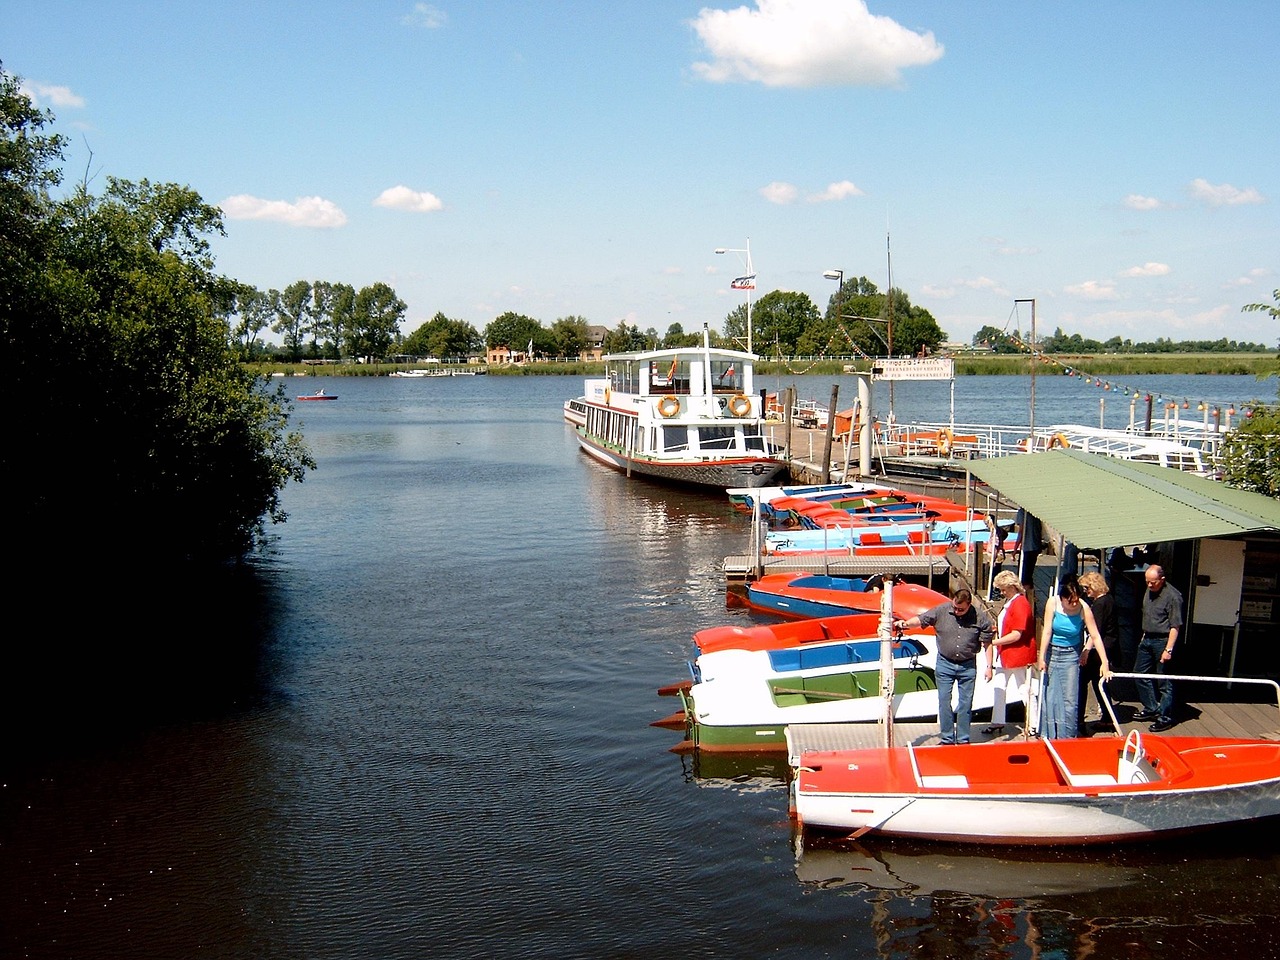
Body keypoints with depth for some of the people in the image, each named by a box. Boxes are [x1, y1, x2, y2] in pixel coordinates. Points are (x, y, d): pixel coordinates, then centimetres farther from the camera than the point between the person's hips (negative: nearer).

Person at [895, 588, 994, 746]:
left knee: (966, 703, 7)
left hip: (968, 666, -1)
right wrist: (906, 623, -28)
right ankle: (947, 738, 13)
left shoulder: (980, 617, -8)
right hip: (945, 664, 1)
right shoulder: (941, 611, -9)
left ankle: (963, 739, 17)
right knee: (944, 702, 3)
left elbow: (987, 642, -3)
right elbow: (920, 619, -8)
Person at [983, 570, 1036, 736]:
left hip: (1020, 655, -10)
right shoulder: (1008, 603, 12)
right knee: (998, 687, 12)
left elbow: (1016, 635, -24)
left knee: (1024, 690, -1)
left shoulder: (1020, 604, -19)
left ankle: (1034, 726, 8)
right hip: (1006, 654, 10)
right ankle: (997, 722, 20)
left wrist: (994, 642, -18)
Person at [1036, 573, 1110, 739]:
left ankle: (1068, 737, 7)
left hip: (1071, 656, -1)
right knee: (1049, 697, 5)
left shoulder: (1084, 609, -16)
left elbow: (1095, 636, -14)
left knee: (1069, 699, -2)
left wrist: (1105, 663, -17)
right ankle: (1048, 735, 15)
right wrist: (1041, 657, -14)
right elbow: (1047, 631, -13)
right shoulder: (1053, 603, -15)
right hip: (1052, 652, 1)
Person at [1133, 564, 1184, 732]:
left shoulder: (1172, 596, -18)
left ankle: (1165, 717, 7)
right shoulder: (1149, 591, 8)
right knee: (1140, 674, 14)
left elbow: (1175, 626, -19)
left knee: (1164, 681, -1)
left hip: (1162, 641, -9)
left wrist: (1168, 650, -21)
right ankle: (1151, 709, 28)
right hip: (1147, 640, 9)